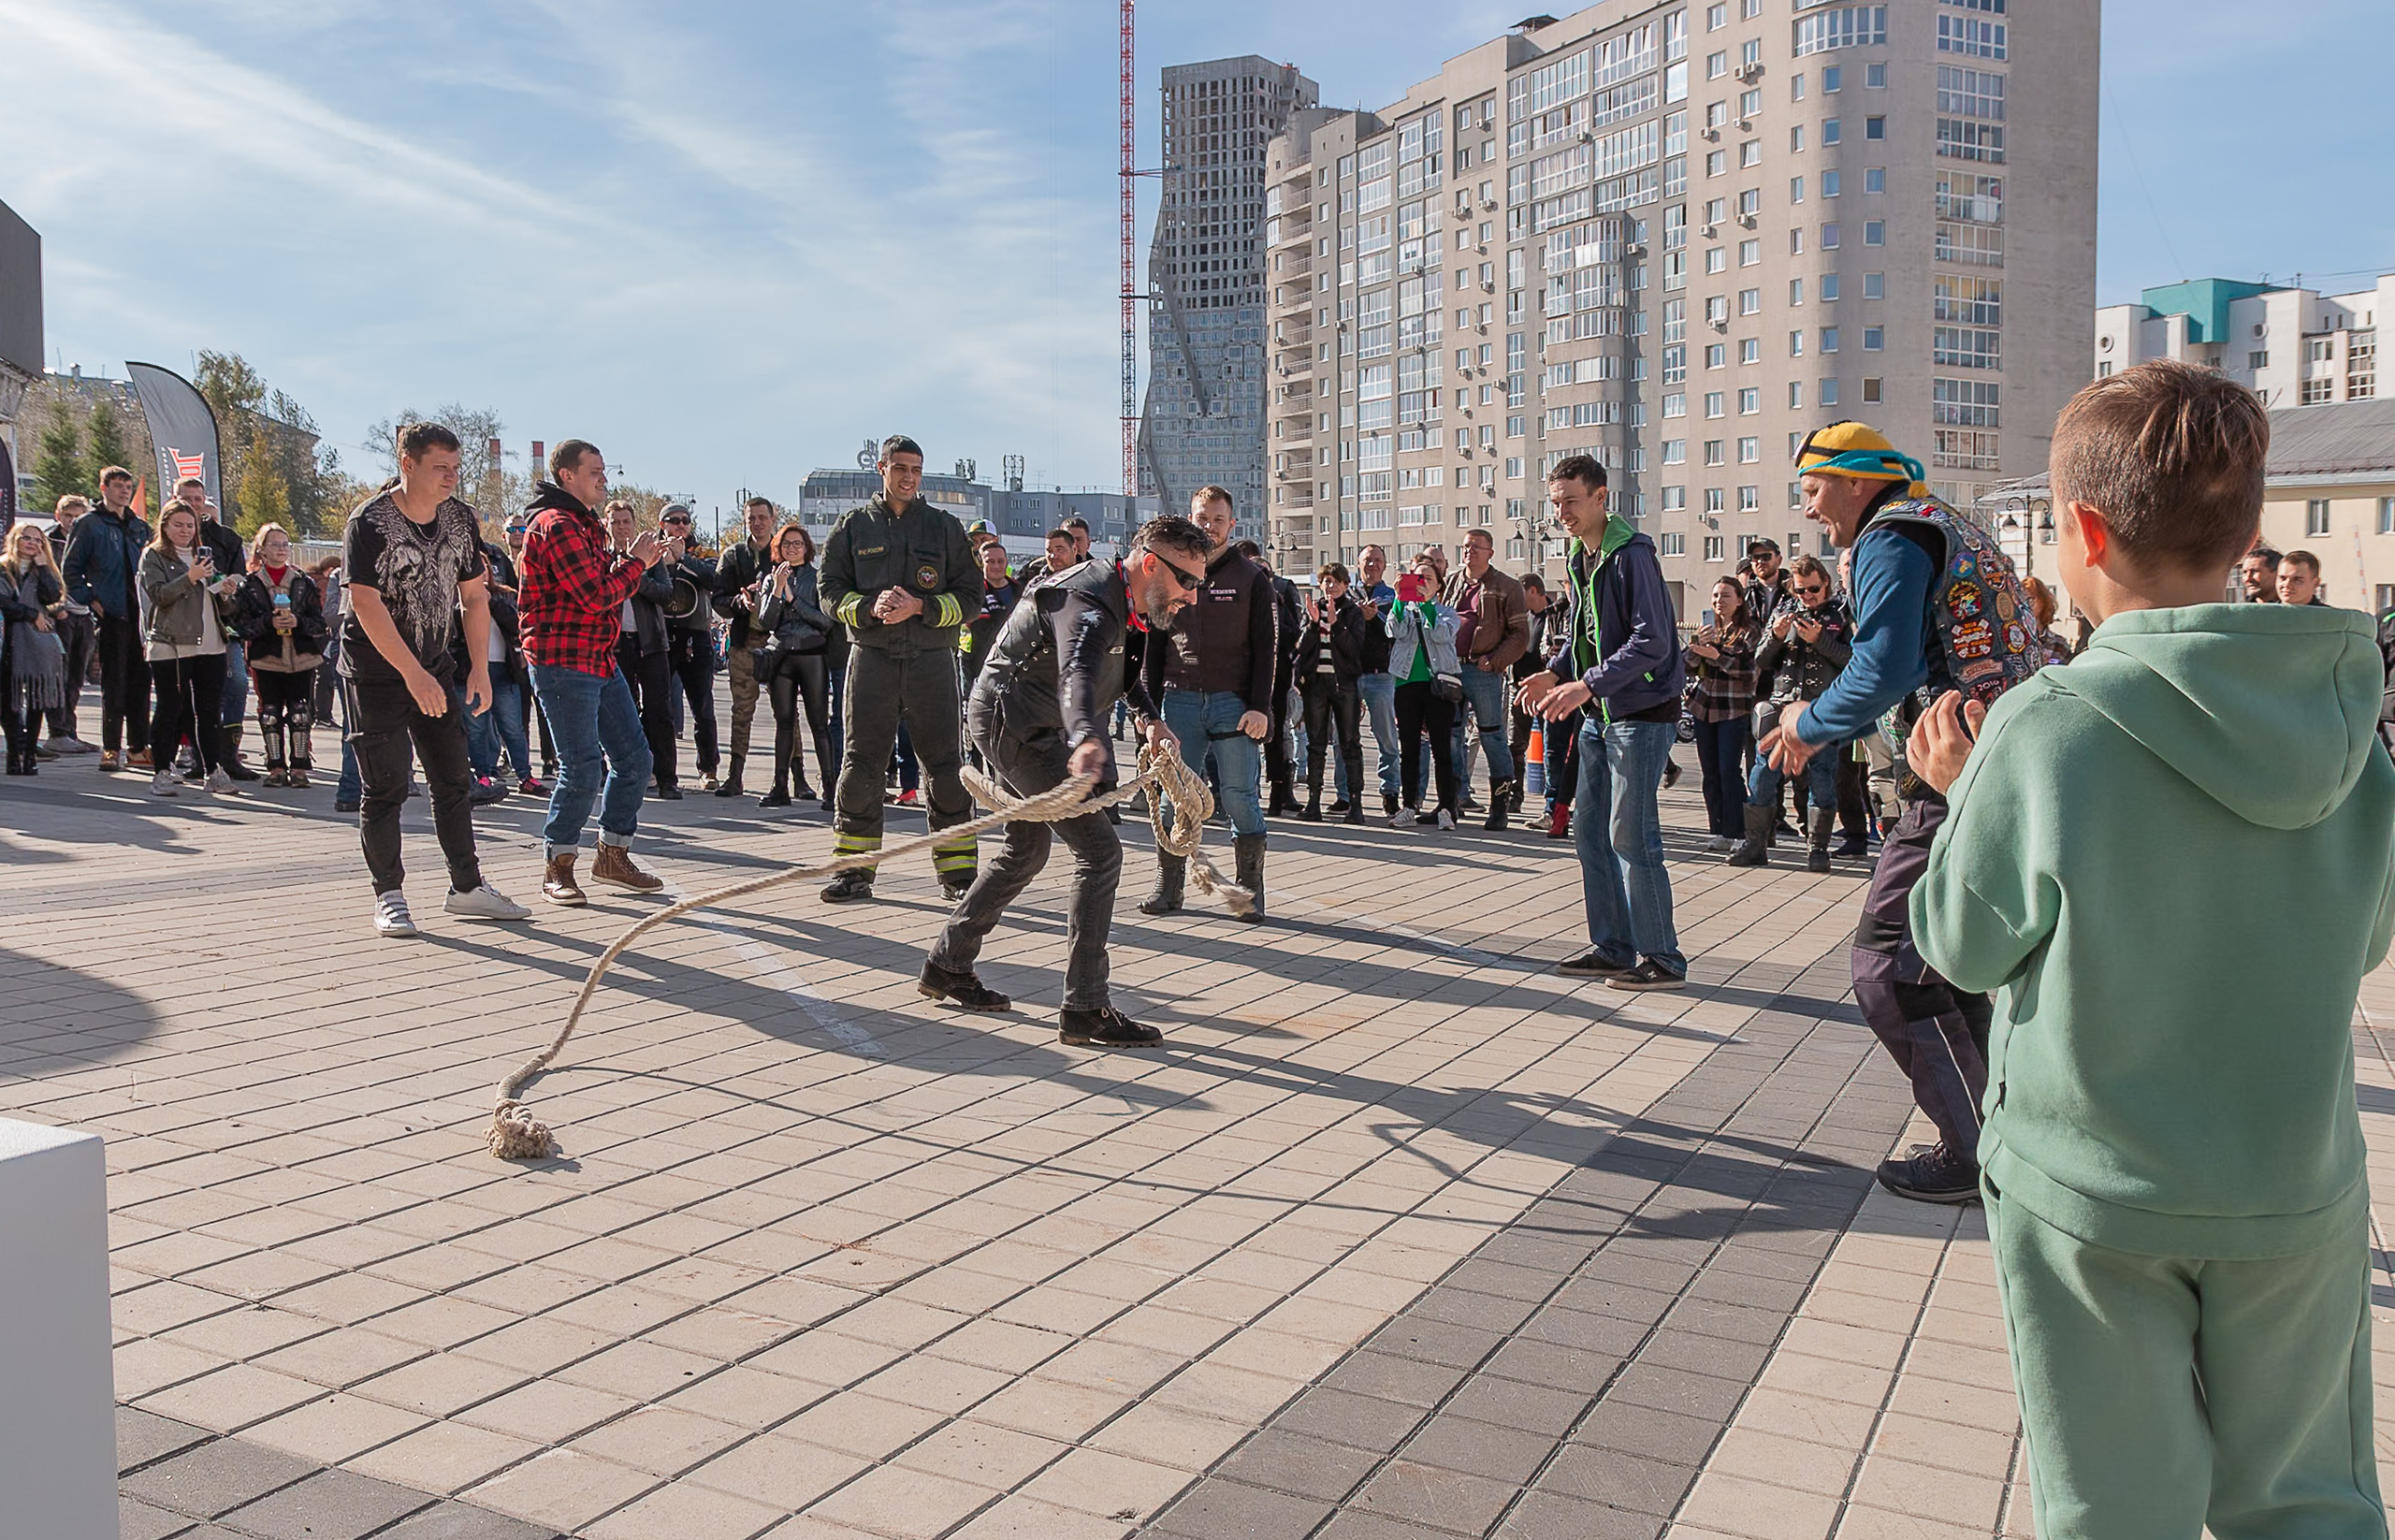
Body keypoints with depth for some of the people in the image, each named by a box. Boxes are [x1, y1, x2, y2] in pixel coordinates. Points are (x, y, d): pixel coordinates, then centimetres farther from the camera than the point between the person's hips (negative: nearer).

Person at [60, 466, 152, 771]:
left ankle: (138, 748, 13)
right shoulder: (90, 524, 0)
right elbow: (70, 569, -1)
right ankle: (110, 749, 1)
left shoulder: (141, 527, 16)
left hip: (140, 615, 5)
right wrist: (90, 600, -9)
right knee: (113, 682, -4)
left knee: (140, 681, 7)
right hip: (110, 614, -5)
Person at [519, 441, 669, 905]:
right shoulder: (557, 526, -14)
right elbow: (595, 596, -21)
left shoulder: (587, 526, 20)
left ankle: (613, 856, 21)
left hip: (602, 661, 10)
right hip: (563, 663, -10)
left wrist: (637, 562, 7)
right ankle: (557, 868, 7)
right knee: (581, 768, -8)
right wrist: (635, 561, -8)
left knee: (634, 758, 9)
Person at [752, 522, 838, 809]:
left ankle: (830, 787, -5)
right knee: (784, 722, 5)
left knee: (819, 723, -6)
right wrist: (777, 591, -7)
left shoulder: (818, 578, 4)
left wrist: (793, 598, -8)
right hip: (780, 655, 3)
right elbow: (765, 622, 6)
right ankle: (780, 787, 8)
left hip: (811, 654, -3)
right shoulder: (770, 579, 13)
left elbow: (826, 620, -4)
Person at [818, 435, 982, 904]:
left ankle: (957, 871, 8)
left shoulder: (945, 527, 9)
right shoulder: (853, 526, 10)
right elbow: (830, 588, 7)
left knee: (946, 768, -1)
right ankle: (854, 870, 11)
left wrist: (921, 607, -11)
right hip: (871, 658, 0)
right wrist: (869, 607, -12)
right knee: (861, 766, 0)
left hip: (932, 659, 0)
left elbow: (970, 596, 5)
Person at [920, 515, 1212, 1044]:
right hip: (1014, 724, -11)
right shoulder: (1089, 605, -26)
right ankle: (1085, 1009, -14)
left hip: (1026, 727, 11)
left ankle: (946, 966, 35)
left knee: (1026, 851, 24)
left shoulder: (1114, 593, 7)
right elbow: (1077, 675, -47)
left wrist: (1147, 715, 4)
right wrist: (1085, 741, -68)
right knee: (1099, 850, -15)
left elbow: (1121, 663, 24)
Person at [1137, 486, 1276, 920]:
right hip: (1180, 701, 3)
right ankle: (1168, 889, 10)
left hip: (1233, 701, -2)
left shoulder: (1250, 578, 5)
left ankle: (1250, 891, 5)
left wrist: (1259, 706, -9)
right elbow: (1155, 645, 14)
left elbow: (1265, 647, 1)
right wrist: (1148, 705, 7)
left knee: (1240, 798, -3)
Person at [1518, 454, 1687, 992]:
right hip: (1601, 713, 9)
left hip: (1642, 712, -9)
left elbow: (1652, 641, -23)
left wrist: (1587, 685, -29)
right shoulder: (1577, 558, 12)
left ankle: (1662, 958, 0)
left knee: (1631, 837, -8)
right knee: (1591, 830, 10)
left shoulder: (1631, 554, -15)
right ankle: (1613, 947, 19)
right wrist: (1554, 672, 5)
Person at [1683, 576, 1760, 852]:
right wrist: (1698, 645, -13)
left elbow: (1752, 671, -15)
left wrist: (1716, 656, -21)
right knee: (1710, 773, 5)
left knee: (1729, 771, -10)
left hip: (1734, 710, -6)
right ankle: (1720, 831, 12)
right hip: (1704, 707, 6)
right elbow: (1686, 665, 6)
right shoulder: (1709, 630, 14)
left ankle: (1736, 832, -4)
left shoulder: (1750, 632, -3)